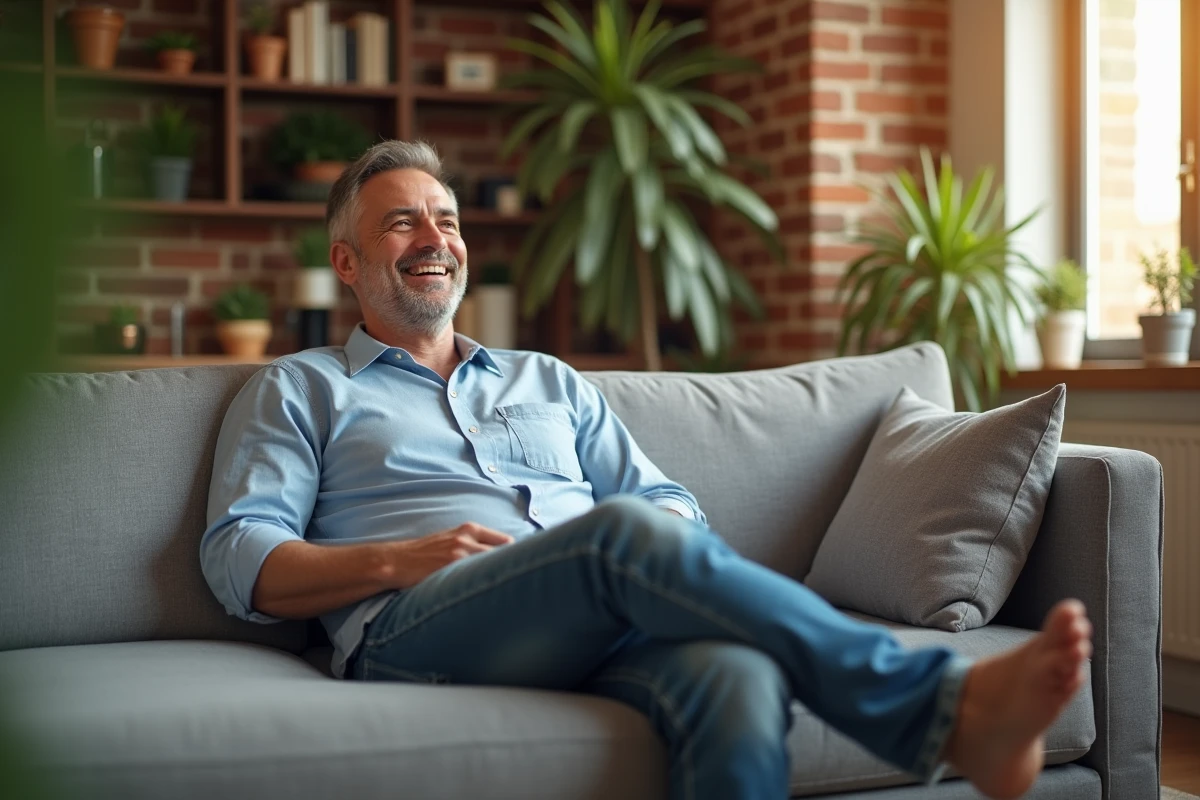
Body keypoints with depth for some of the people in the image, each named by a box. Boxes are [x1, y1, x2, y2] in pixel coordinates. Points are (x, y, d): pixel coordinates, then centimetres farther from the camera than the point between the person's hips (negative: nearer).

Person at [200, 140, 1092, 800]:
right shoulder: (299, 391, 21)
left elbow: (670, 502, 24)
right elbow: (240, 560, 8)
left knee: (737, 677, -35)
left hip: (606, 629, 4)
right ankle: (943, 702, -42)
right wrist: (398, 558, -9)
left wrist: (667, 555, -2)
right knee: (625, 530, -36)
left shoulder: (548, 381, 32)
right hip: (414, 634, -3)